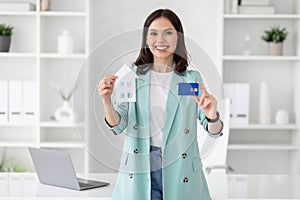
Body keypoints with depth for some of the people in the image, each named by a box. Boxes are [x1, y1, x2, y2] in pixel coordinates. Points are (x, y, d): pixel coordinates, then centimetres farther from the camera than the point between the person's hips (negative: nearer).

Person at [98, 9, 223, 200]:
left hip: (180, 174, 0)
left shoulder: (192, 78, 0)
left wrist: (212, 116, -25)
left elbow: (214, 131, -3)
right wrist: (106, 100, -21)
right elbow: (118, 126, -2)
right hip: (139, 172, 0)